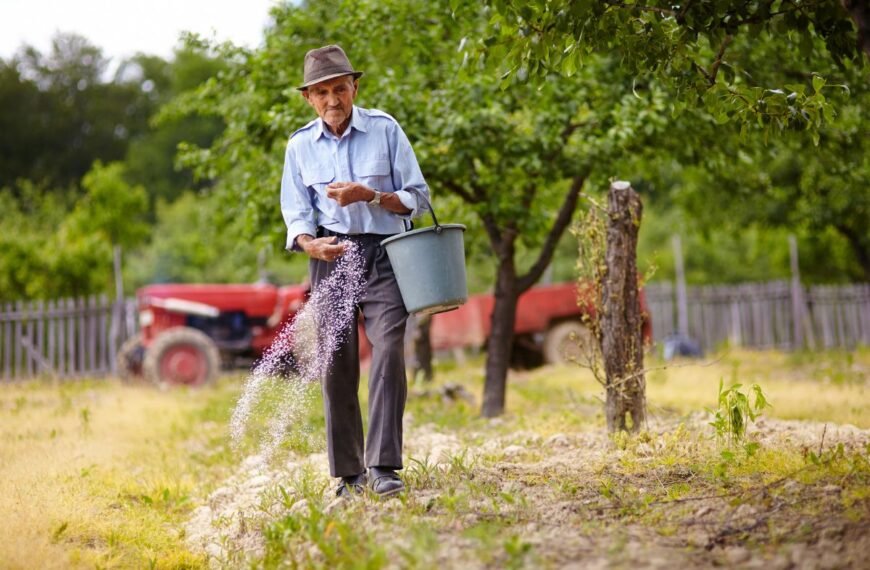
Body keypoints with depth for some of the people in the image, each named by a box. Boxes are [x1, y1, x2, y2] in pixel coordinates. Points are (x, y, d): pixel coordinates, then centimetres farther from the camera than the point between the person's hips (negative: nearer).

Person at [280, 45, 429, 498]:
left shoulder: (385, 130, 2)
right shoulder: (300, 146, 8)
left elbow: (417, 197, 3)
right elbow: (296, 215, 8)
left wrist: (369, 195, -14)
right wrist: (310, 243, -15)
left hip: (383, 255, -2)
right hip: (331, 256, 2)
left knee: (388, 350, -18)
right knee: (336, 365, -1)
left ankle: (383, 467, -19)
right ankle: (350, 476, 7)